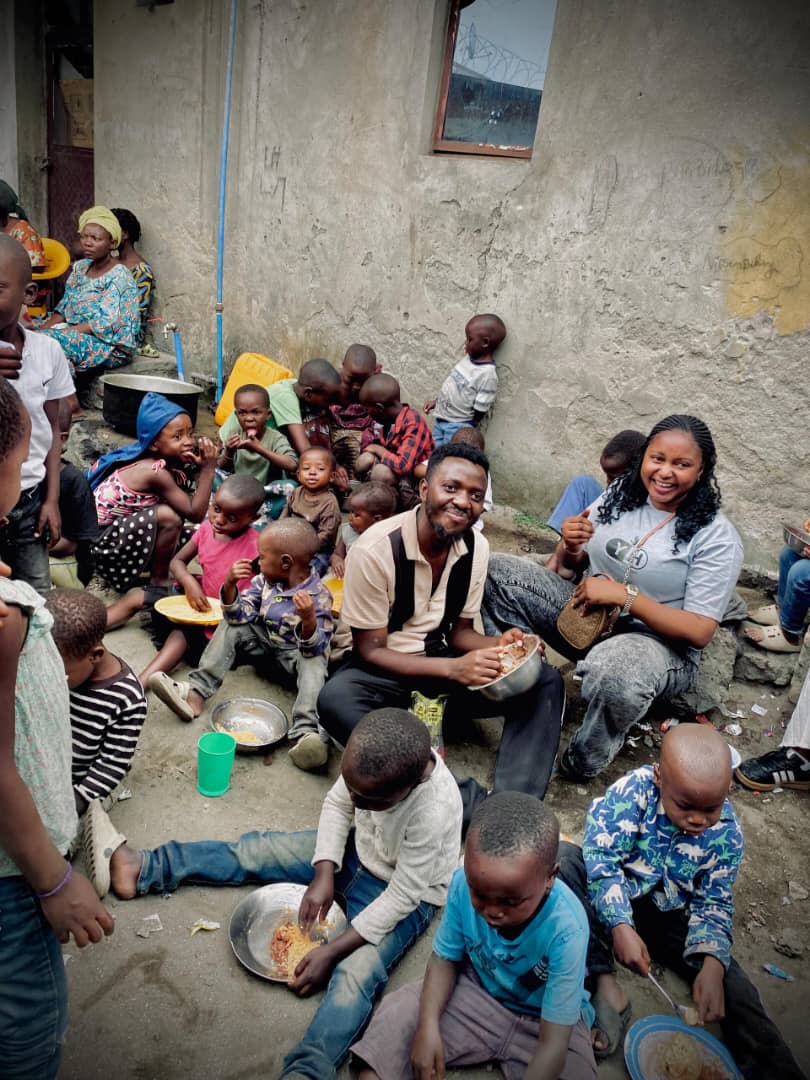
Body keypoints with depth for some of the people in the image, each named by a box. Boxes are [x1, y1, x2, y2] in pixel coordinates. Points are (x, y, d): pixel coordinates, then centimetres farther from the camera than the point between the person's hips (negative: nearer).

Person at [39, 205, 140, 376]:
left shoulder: (119, 277, -12)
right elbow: (63, 308, 13)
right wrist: (45, 326, -6)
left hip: (112, 346, -8)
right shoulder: (80, 267, 12)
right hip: (78, 335, 8)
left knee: (52, 340, -29)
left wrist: (65, 331, -22)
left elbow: (105, 325, -20)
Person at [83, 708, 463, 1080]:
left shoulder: (433, 813, -40)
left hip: (406, 893, -5)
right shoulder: (372, 754, -26)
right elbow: (336, 804, -6)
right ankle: (140, 869, 11)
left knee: (356, 975, -29)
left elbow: (401, 898, -29)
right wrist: (324, 874, -15)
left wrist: (331, 952, -26)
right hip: (356, 850, 5)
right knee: (255, 851, 3)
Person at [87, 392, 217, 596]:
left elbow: (190, 504, 2)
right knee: (169, 517, -26)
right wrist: (208, 469, -24)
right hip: (101, 539, -9)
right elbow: (195, 513, -25)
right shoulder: (156, 472, -26)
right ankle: (159, 583, -8)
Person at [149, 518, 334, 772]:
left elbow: (316, 649, -28)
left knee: (315, 662, -36)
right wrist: (229, 585, -27)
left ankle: (305, 732, -55)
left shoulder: (318, 596, -23)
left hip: (295, 653, -6)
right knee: (231, 626, -9)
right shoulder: (264, 580, -6)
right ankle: (196, 692, -18)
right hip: (265, 645, 6)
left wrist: (309, 620, -48)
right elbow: (239, 616, -10)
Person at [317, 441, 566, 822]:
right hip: (385, 671, -4)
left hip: (444, 662, 5)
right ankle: (468, 801, -34)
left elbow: (459, 630, 6)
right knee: (336, 700, -38)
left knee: (545, 682, -14)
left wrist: (500, 645, -17)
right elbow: (370, 650, -16)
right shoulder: (375, 550, -21)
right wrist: (452, 669, -27)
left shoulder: (476, 547, -4)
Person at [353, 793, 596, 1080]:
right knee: (396, 1016, -17)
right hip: (478, 992, 2)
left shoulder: (567, 930, -36)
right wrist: (428, 1025, -23)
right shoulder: (465, 883, -26)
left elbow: (553, 1045, -29)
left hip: (542, 1022, -2)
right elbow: (445, 959, -8)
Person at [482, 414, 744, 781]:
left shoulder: (716, 537, -14)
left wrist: (624, 595, -26)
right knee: (496, 571, -9)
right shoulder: (621, 493, 0)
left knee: (613, 671, -43)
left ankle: (582, 765, -14)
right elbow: (575, 564, 12)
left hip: (661, 643, -5)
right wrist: (570, 547, -14)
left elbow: (699, 631, -17)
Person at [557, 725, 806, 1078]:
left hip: (669, 916, 3)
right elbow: (600, 857, -27)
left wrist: (712, 965, -25)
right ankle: (605, 985, -33)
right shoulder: (633, 789, -26)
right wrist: (620, 927, -37)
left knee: (733, 985, -17)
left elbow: (713, 904, -8)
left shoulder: (727, 833, -14)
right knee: (565, 857, -32)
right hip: (614, 904, -2)